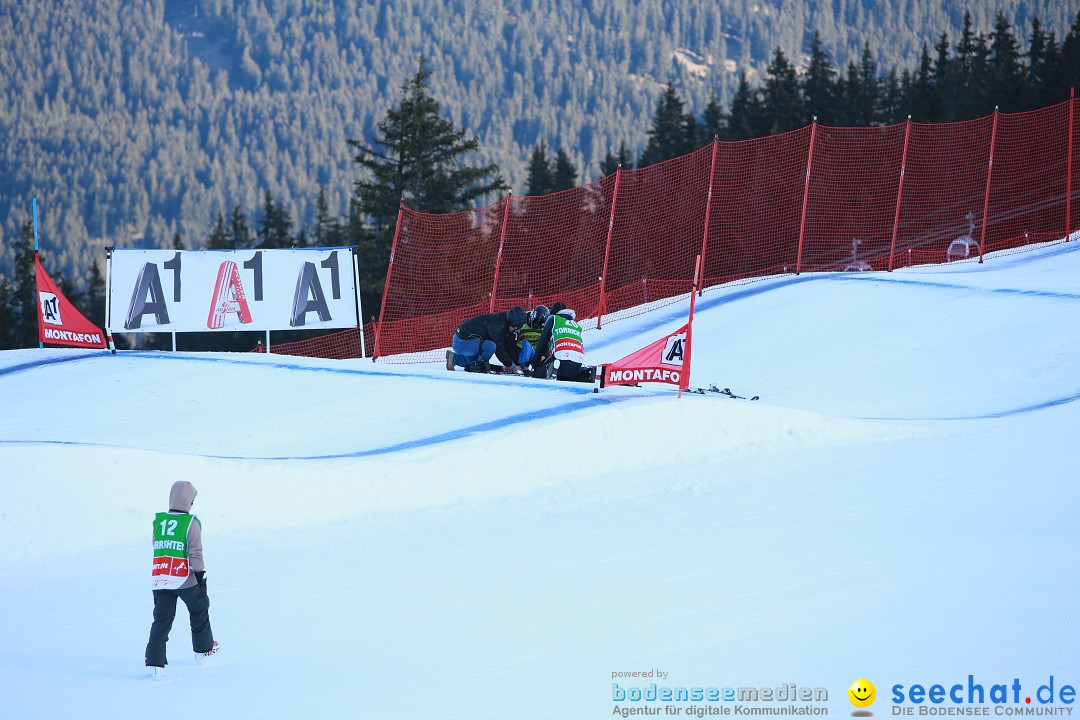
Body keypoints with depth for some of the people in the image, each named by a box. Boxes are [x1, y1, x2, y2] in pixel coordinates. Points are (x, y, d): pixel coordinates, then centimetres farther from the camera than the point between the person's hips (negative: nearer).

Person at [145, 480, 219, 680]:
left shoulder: (158, 521, 7)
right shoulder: (191, 523, -8)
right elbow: (195, 553, -12)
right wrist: (201, 579, -7)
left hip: (159, 580, 4)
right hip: (184, 579, -3)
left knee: (162, 619, 5)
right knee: (199, 610, 22)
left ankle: (155, 662, -8)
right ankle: (203, 650, 36)